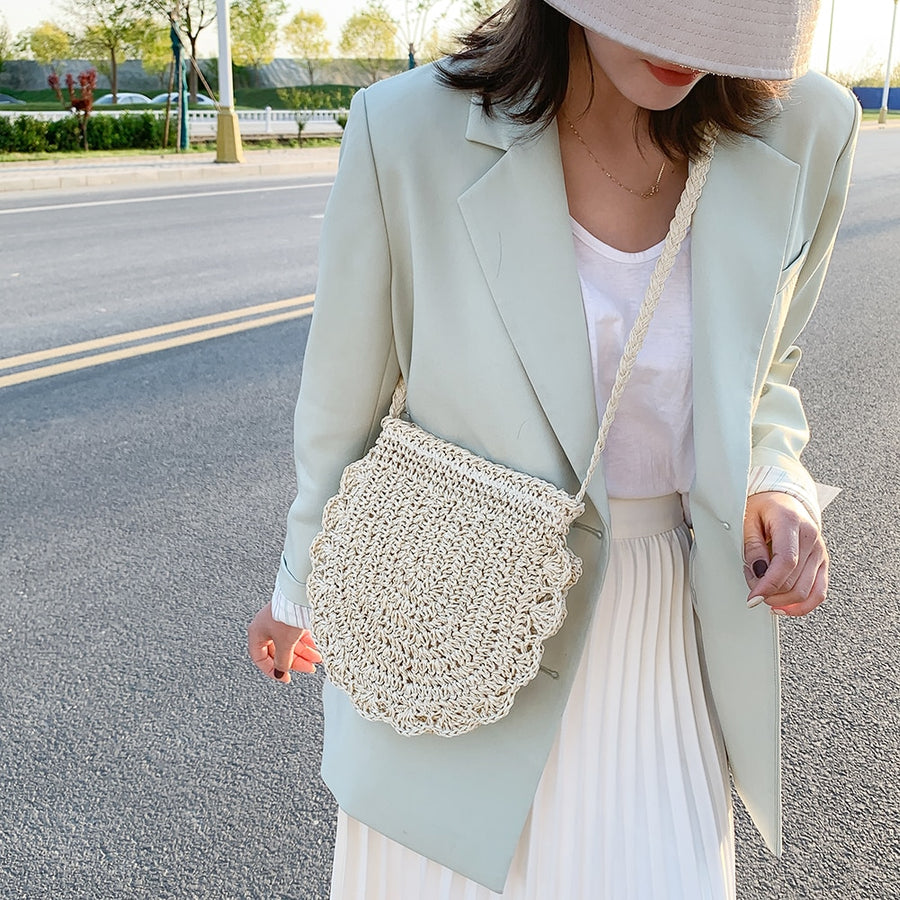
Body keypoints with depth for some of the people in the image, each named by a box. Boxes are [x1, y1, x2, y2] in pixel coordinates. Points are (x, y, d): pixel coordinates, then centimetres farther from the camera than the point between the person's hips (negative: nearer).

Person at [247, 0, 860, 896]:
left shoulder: (805, 133, -10)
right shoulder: (409, 132, -20)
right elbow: (343, 404, -5)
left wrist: (775, 487, -12)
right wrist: (300, 592, 8)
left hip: (658, 631, 3)